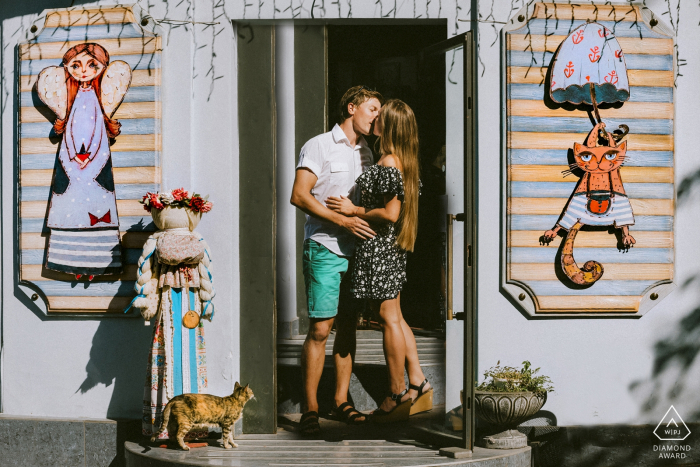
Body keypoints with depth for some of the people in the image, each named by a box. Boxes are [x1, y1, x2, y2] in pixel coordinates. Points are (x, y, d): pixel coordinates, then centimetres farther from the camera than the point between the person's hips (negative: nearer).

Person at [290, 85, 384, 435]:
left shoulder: (365, 153, 17)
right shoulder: (319, 146, -4)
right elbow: (299, 195, -13)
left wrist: (370, 223, 7)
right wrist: (343, 221, -18)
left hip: (357, 250, 7)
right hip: (325, 251, -6)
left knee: (348, 327, 8)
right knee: (320, 329, -8)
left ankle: (341, 401, 16)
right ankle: (310, 408, -1)